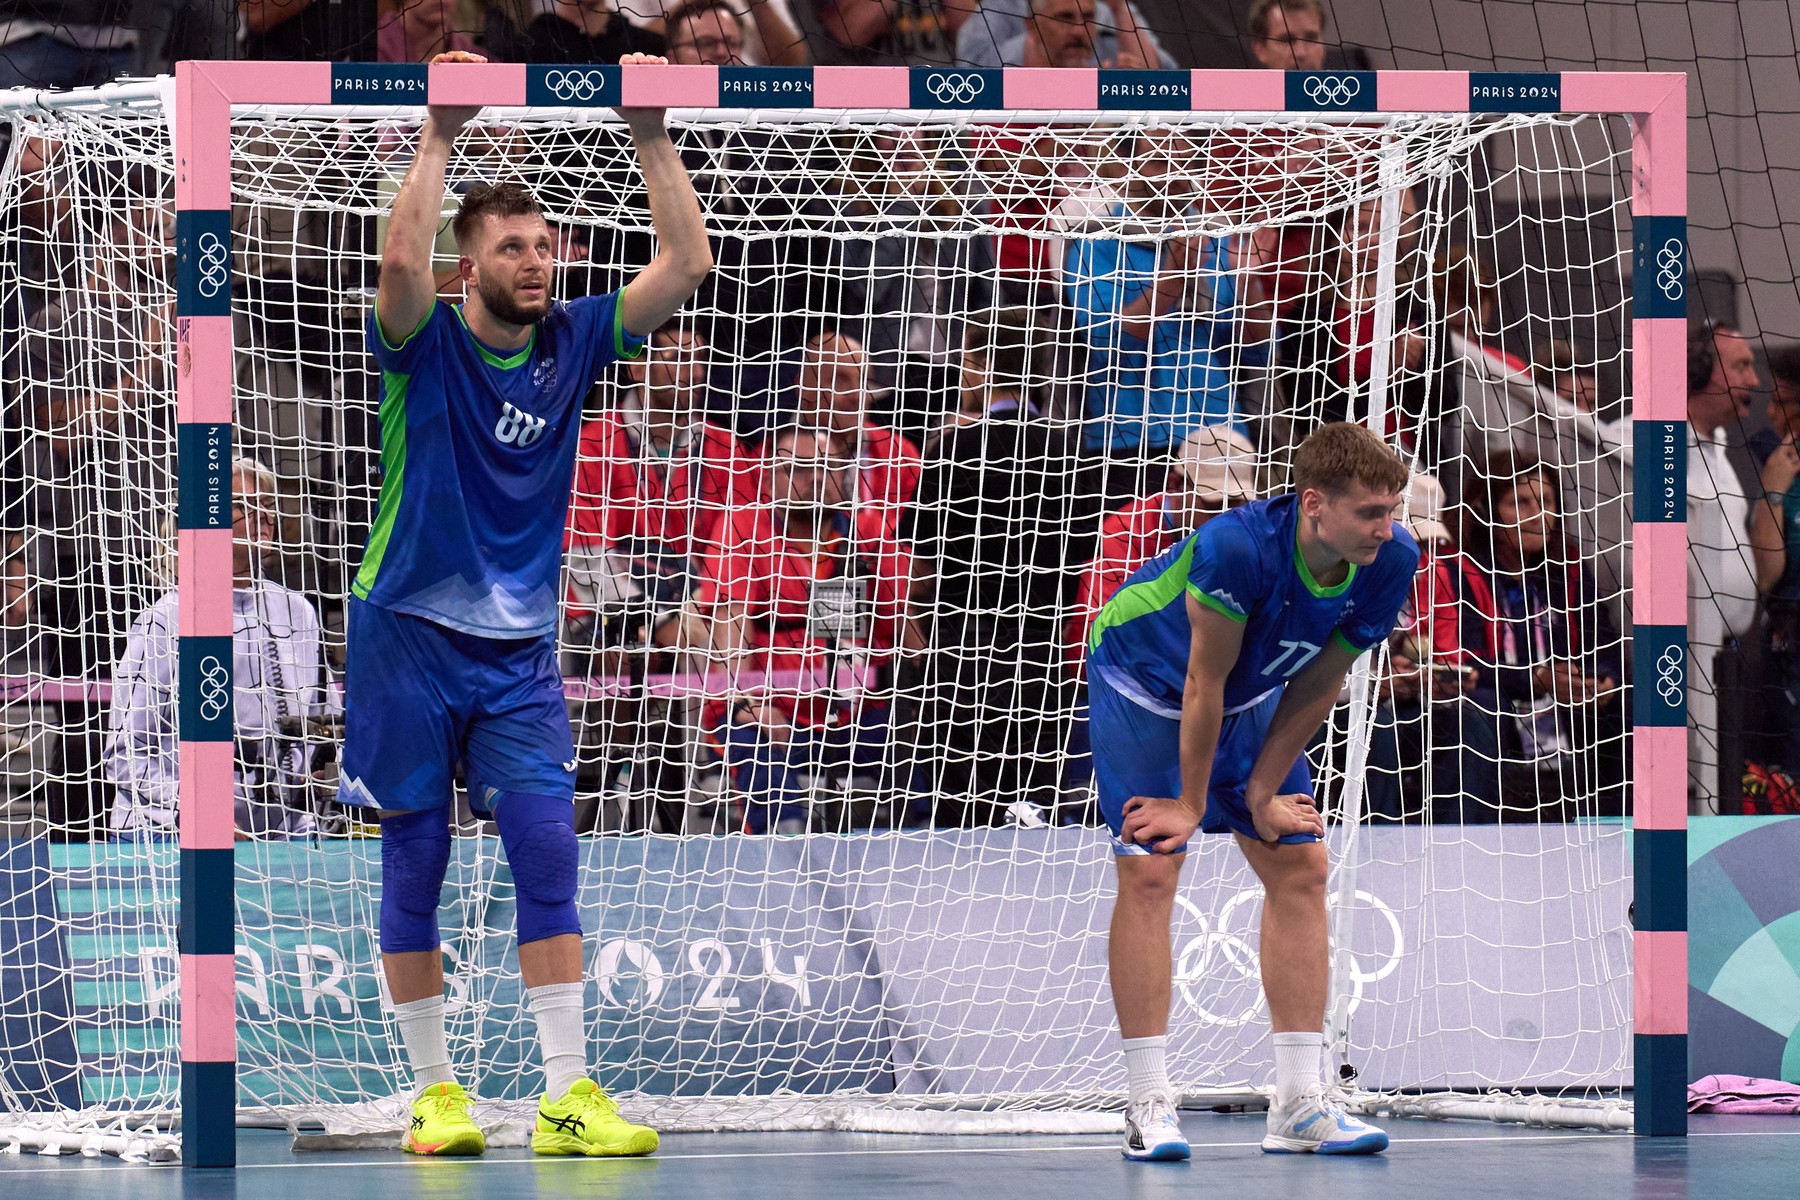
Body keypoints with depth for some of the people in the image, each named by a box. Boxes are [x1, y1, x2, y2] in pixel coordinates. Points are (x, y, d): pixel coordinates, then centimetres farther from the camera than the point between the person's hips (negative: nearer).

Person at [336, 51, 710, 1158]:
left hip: (520, 649, 3)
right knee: (416, 867, 3)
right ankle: (435, 1090, 12)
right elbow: (402, 258, -29)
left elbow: (688, 261, -2)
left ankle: (569, 1096, -10)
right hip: (410, 635, -3)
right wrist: (439, 137, -27)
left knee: (548, 854, -8)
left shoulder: (573, 342, 4)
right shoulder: (427, 344, -7)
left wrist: (652, 137, -9)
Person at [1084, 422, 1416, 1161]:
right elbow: (1204, 683, -28)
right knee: (1149, 872, -14)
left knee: (1300, 868, 0)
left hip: (1251, 698, 6)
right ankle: (1149, 1105, -11)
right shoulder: (1237, 547, -40)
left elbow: (1317, 685, -11)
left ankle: (1298, 1103, 4)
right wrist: (1191, 804, -18)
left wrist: (1263, 793, -7)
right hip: (1143, 682, -6)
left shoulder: (1391, 561, -22)